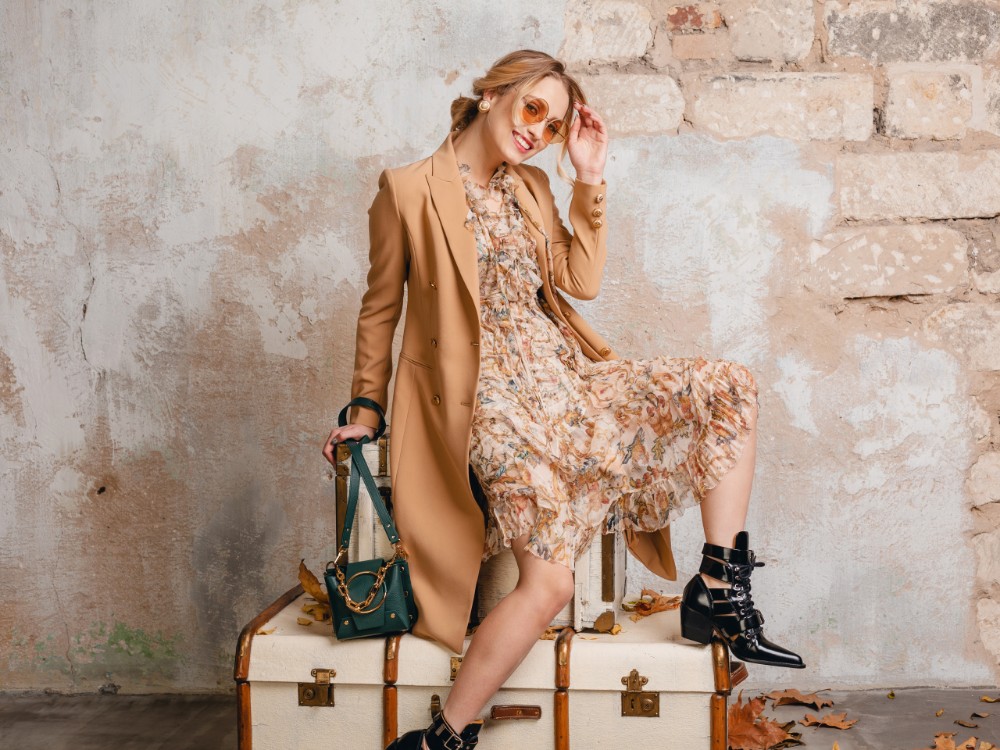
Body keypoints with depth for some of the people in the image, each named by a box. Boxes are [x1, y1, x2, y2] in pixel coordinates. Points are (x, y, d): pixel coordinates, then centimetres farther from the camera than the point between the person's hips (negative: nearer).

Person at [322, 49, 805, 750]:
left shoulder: (532, 187, 17)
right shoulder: (410, 189, -1)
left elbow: (581, 280, 11)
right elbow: (381, 308, 5)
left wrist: (591, 178, 7)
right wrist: (366, 412, 10)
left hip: (564, 374, 7)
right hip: (492, 394, -7)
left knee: (732, 389, -7)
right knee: (549, 582, -24)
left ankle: (718, 593, -4)